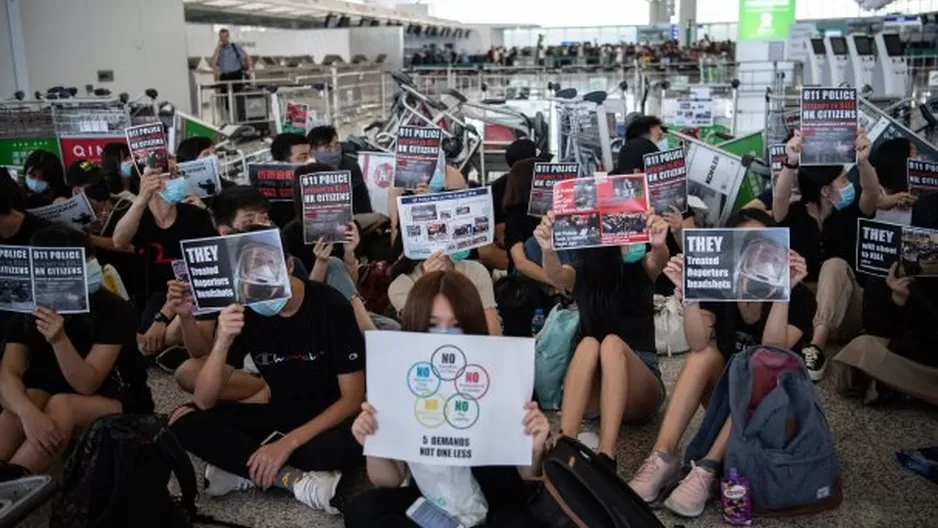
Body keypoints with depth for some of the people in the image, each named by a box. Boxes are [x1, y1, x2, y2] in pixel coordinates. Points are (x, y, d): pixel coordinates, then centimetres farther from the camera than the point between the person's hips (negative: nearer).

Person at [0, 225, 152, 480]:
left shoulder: (111, 308, -22)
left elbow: (87, 384, -27)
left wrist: (59, 339, -43)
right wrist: (29, 413, -42)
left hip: (121, 402, -4)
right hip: (57, 393, 4)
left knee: (61, 406, -34)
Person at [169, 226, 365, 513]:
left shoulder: (331, 306, -18)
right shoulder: (243, 312, -10)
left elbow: (353, 397, -18)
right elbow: (204, 402, -14)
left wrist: (288, 442, -26)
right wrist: (222, 343, -32)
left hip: (329, 418, -3)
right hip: (280, 413, 4)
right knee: (184, 420, -18)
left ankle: (243, 468, -21)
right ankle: (297, 479, -28)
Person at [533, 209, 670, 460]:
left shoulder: (642, 266, 4)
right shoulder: (580, 272, 2)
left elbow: (658, 262, -20)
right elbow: (556, 275, -21)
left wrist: (659, 245, -46)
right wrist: (548, 251, -46)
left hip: (642, 389, 0)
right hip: (593, 386, 1)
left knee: (612, 344, -31)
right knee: (588, 345, -31)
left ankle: (606, 456, -46)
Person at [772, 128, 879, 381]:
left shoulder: (851, 211, 3)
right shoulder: (795, 214, -2)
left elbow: (872, 192, -18)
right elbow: (779, 197, -24)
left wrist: (863, 161, -39)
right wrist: (791, 164, -43)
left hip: (845, 313, 0)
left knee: (835, 265, -30)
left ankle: (815, 349, -44)